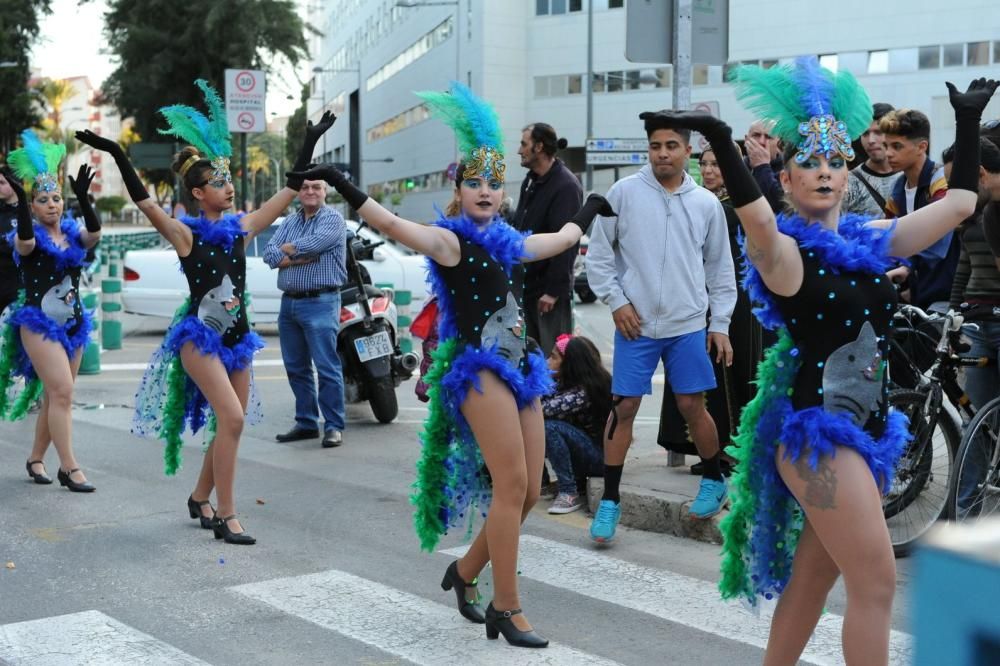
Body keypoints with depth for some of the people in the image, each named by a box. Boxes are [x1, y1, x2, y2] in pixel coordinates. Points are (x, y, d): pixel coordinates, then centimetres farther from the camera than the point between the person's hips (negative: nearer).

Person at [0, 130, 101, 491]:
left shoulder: (72, 233, 7)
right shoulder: (30, 237, -4)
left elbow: (94, 234, -14)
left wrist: (83, 198, -32)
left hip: (73, 322, 5)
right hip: (39, 322, -5)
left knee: (54, 396, 11)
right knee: (61, 392, -15)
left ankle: (36, 458, 25)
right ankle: (69, 468, -15)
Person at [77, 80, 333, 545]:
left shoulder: (242, 228, 5)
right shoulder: (185, 235, -8)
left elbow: (288, 192, 9)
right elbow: (144, 202, -22)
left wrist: (309, 142, 9)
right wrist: (117, 155, -31)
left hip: (237, 337, 6)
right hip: (200, 338, -6)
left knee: (230, 425, 10)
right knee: (232, 419, -17)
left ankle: (200, 498, 31)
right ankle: (226, 516, -9)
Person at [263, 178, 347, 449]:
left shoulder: (332, 219, -2)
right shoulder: (289, 222, 17)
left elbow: (312, 244, -19)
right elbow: (269, 255, 4)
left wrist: (287, 248, -1)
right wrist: (298, 258, -13)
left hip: (320, 303, -7)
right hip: (289, 302, 7)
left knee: (327, 368, -8)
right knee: (296, 368, 10)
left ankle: (334, 426, -4)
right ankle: (306, 423, 19)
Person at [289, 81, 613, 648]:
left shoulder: (511, 243, 14)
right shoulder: (449, 241, -6)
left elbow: (563, 238, 34)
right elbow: (393, 225, -23)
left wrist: (589, 209, 50)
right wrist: (341, 185, -36)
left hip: (521, 366, 8)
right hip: (480, 367, -7)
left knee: (529, 492, 7)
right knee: (512, 486, -13)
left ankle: (466, 572, 27)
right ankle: (506, 607, -3)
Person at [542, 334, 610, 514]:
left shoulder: (584, 392, -24)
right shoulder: (566, 384, 2)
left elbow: (545, 410, -30)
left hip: (600, 456, -9)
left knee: (549, 427, -27)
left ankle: (570, 493, -20)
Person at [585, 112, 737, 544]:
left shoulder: (706, 203, 5)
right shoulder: (623, 193, -1)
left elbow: (721, 268, 11)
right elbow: (599, 254, 3)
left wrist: (720, 324, 7)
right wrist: (616, 301, -6)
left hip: (688, 326, 1)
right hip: (636, 324, -1)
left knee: (692, 406, 5)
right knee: (623, 408, -1)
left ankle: (714, 482, 28)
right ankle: (609, 501, 8)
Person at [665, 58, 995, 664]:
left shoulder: (873, 239, 9)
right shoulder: (785, 252, -11)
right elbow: (755, 217, -34)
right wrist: (720, 140, -46)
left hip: (868, 428, 7)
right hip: (817, 432, -7)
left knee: (815, 572, 17)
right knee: (877, 581, -7)